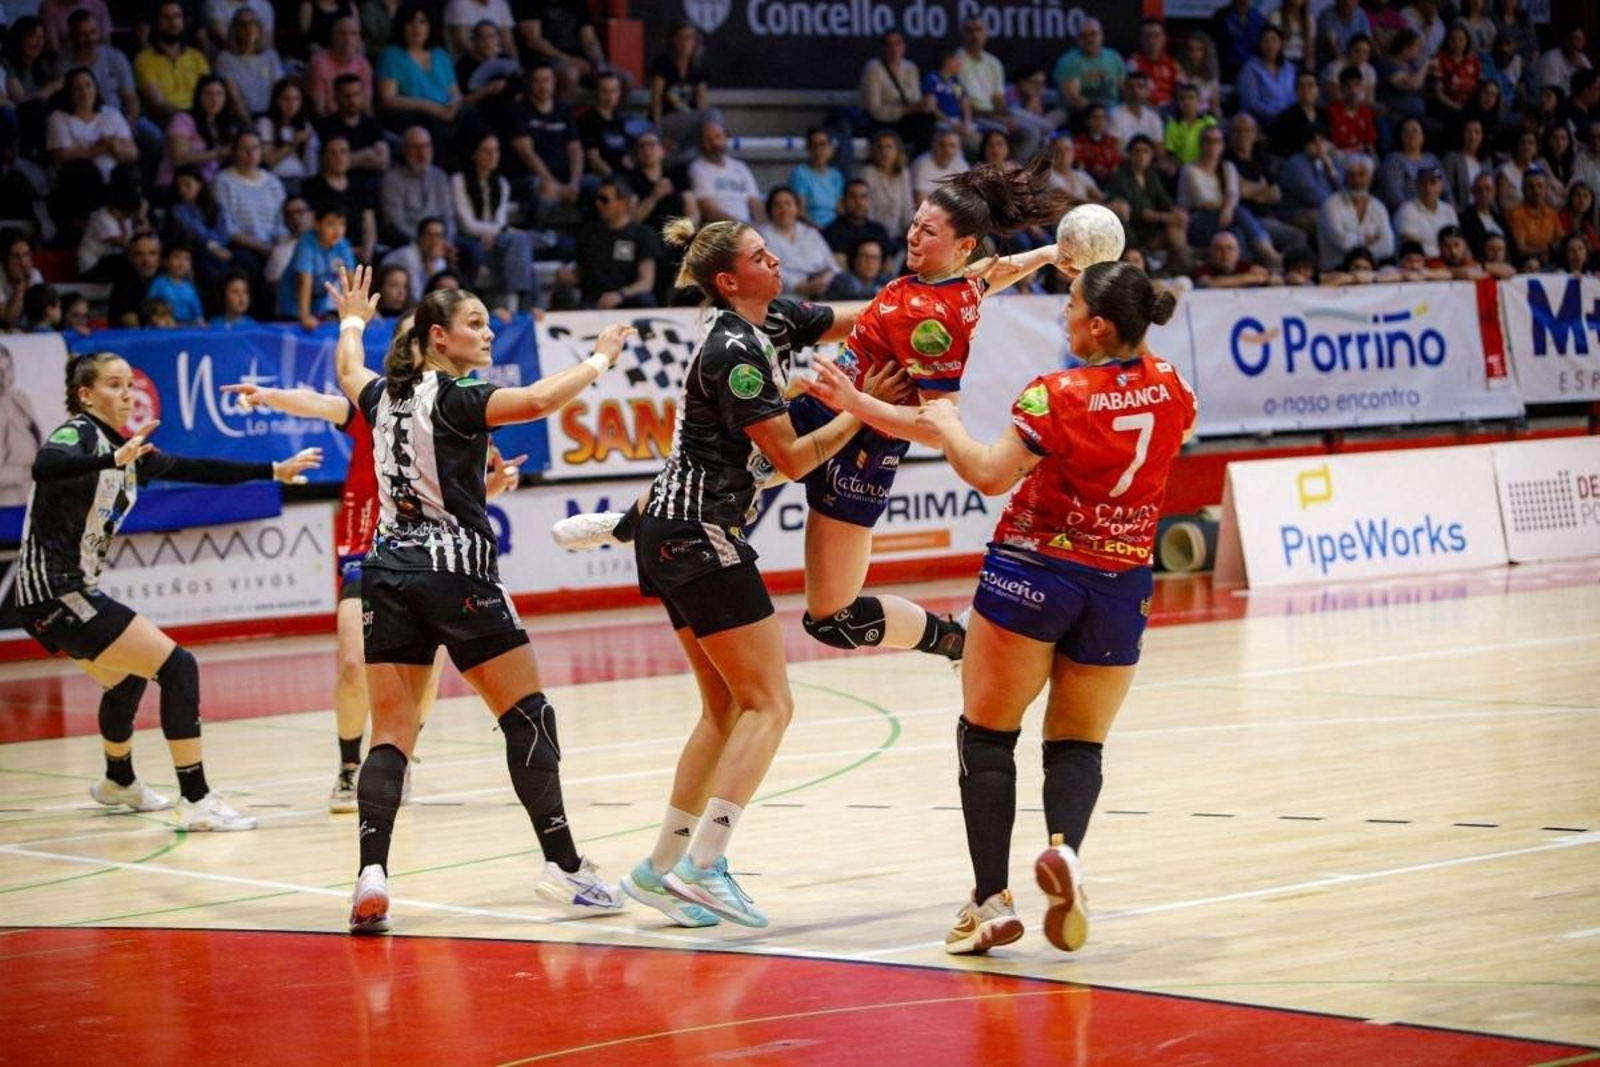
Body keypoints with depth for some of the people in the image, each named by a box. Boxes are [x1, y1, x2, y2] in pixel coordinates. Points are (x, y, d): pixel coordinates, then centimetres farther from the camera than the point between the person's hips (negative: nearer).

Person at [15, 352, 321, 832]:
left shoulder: (129, 449, 12)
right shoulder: (77, 433, -13)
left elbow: (194, 470, 18)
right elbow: (45, 467, -37)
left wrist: (274, 471, 15)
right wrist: (114, 459, -53)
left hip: (70, 593, 10)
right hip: (56, 592, -10)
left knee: (125, 678, 33)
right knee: (177, 667, -13)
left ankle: (118, 784, 57)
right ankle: (197, 803, -15)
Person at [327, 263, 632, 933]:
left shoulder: (385, 395, 11)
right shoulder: (455, 398, -9)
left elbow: (349, 373, 35)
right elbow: (536, 401, -25)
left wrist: (352, 322, 54)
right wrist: (600, 359, -11)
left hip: (388, 571, 6)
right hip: (456, 572, -6)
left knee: (391, 733, 3)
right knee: (528, 715, 4)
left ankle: (371, 874, -15)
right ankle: (563, 866, 3)